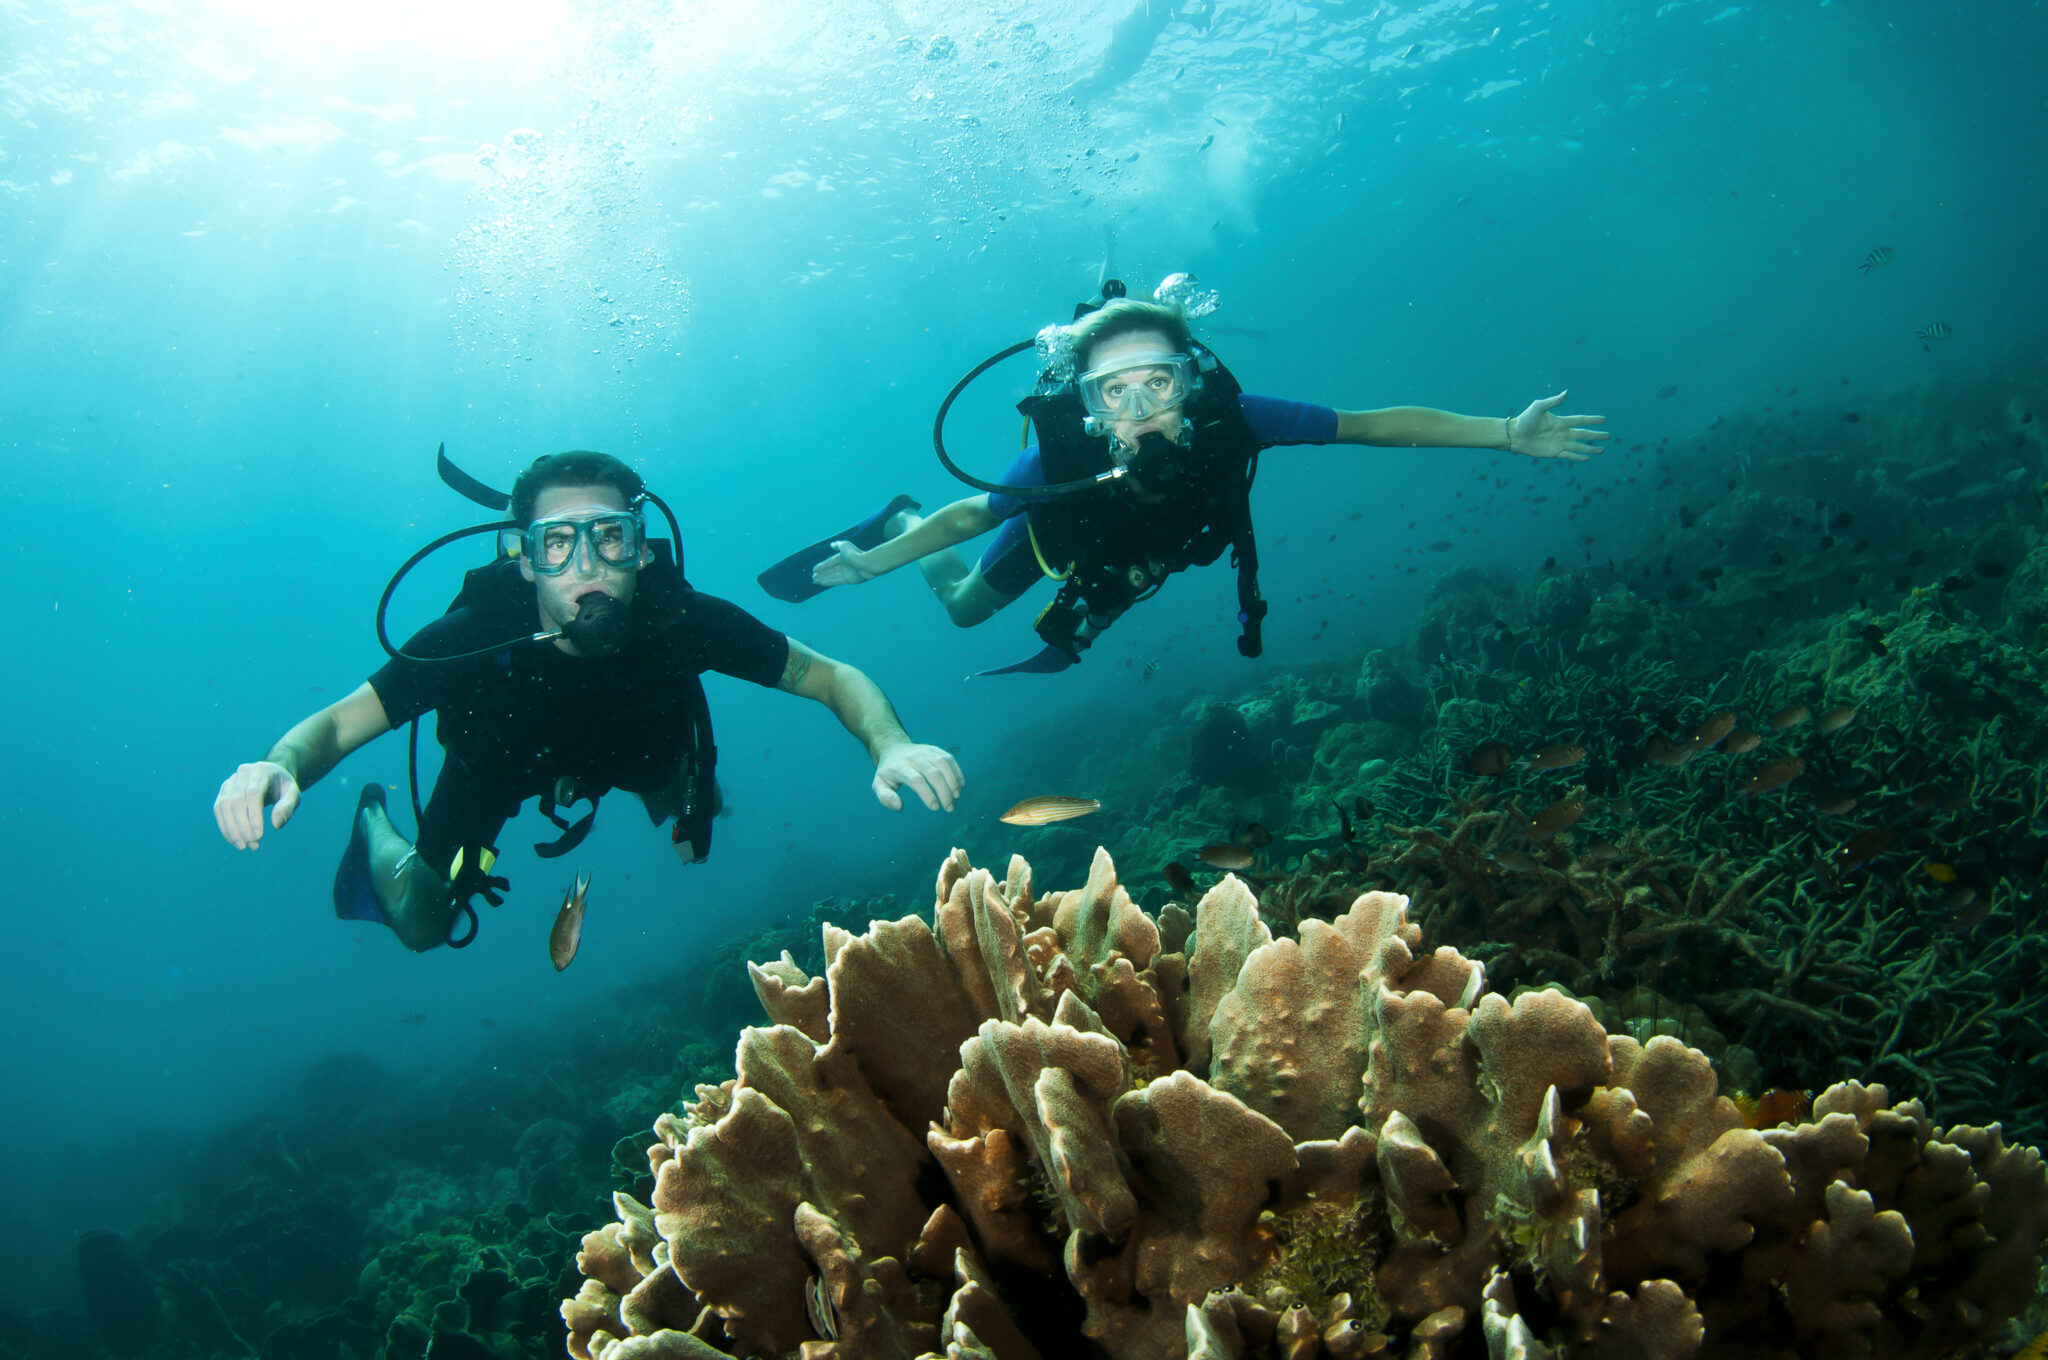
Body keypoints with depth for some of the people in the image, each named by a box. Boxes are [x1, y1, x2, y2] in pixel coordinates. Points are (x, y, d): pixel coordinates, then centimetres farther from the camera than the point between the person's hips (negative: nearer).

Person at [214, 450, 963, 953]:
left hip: (635, 749, 2)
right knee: (421, 926, 10)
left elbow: (833, 677, -32)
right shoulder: (474, 637, -42)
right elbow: (336, 723, -34)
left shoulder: (679, 617, -39)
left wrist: (891, 747, -53)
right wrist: (281, 767, -59)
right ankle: (375, 820, 42)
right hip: (501, 765, -1)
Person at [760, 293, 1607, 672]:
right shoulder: (1063, 457, -48)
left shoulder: (1227, 418, -44)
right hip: (1058, 531, -2)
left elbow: (1375, 424, -35)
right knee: (965, 608, 26)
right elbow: (971, 514, -29)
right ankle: (899, 523, 51)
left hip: (1138, 553, 3)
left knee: (1088, 619, 33)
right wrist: (872, 563, -31)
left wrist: (1507, 435, -36)